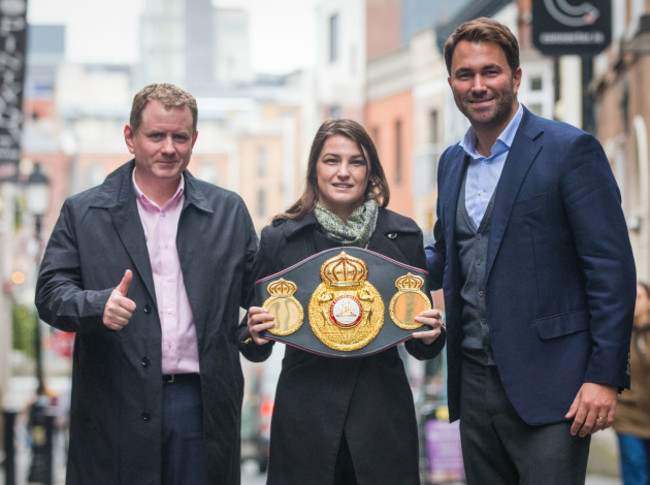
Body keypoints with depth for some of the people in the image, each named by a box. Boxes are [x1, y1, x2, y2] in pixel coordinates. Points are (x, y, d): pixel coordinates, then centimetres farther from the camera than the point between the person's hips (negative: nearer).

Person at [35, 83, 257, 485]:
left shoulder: (229, 211, 11)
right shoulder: (83, 213, 6)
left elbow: (257, 291, 12)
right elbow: (51, 293, -1)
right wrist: (99, 305, -20)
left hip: (202, 405, 2)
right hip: (117, 410, -1)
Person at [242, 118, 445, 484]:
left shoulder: (404, 236, 5)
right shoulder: (279, 238, 1)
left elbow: (421, 349, 10)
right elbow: (257, 349, 6)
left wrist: (431, 335, -11)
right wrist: (256, 335, -15)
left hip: (383, 411, 1)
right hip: (305, 415, -1)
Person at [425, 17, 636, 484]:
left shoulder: (571, 149, -8)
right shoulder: (452, 162, 14)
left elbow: (612, 268, -11)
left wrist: (605, 377, -17)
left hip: (546, 385, -6)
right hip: (475, 383, 7)